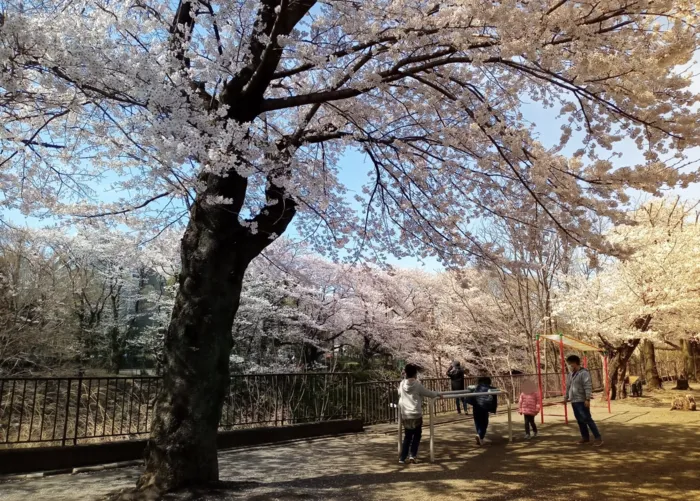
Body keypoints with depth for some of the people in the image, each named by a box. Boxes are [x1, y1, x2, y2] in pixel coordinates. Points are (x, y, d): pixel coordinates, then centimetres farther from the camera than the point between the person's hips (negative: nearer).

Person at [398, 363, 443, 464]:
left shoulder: (402, 384, 3)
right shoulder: (417, 384, -8)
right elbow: (429, 393, 1)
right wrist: (438, 394, 20)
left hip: (405, 415, 4)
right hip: (416, 414, -4)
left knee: (407, 437, 15)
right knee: (417, 435, 13)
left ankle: (402, 458, 11)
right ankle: (412, 455, 4)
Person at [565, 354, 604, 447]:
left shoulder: (584, 373, -12)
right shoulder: (571, 374, 13)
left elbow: (588, 387, -18)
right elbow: (568, 387, 20)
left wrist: (587, 399, -22)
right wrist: (566, 397, 18)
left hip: (581, 401, -8)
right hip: (573, 401, 8)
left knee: (587, 419, -8)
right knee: (580, 420, 12)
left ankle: (598, 438, -2)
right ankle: (585, 437, 21)